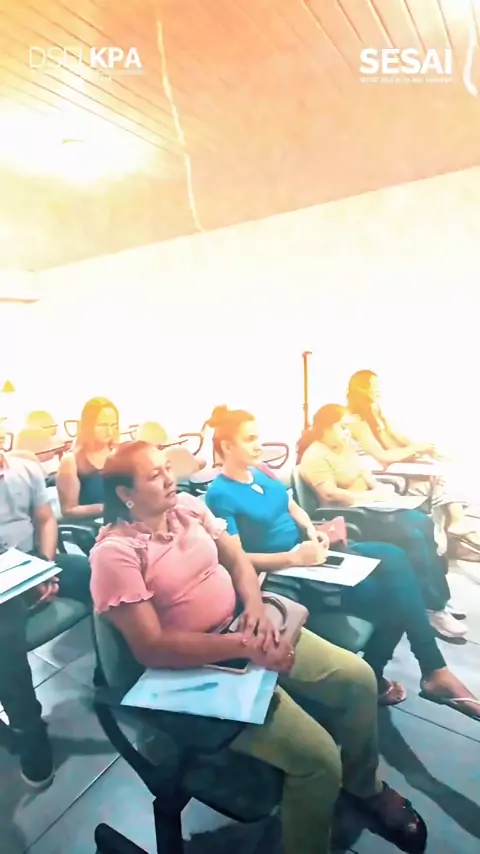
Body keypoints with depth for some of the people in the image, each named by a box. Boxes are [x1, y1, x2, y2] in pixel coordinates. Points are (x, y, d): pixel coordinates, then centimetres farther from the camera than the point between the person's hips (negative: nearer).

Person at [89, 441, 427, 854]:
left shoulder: (187, 505, 0)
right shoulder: (114, 553, -19)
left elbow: (236, 558, 5)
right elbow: (151, 647, -23)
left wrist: (256, 607, -14)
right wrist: (243, 646, -26)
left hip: (244, 627, 7)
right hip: (197, 668, -6)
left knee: (358, 677, 3)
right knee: (318, 756, -18)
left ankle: (364, 784, 33)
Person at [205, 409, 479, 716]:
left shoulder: (261, 472, 8)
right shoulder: (220, 495, -16)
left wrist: (313, 532, -2)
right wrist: (294, 557, -26)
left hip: (305, 552, 8)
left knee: (394, 557, -8)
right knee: (387, 593, -17)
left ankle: (434, 670, 0)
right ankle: (370, 679, 8)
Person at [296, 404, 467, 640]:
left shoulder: (345, 446, 12)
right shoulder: (315, 456, -17)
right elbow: (329, 494, -25)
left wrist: (378, 486, -3)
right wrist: (371, 495, -19)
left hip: (368, 507, 9)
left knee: (424, 523, -5)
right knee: (413, 537, -21)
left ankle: (436, 595, 5)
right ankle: (434, 609, -8)